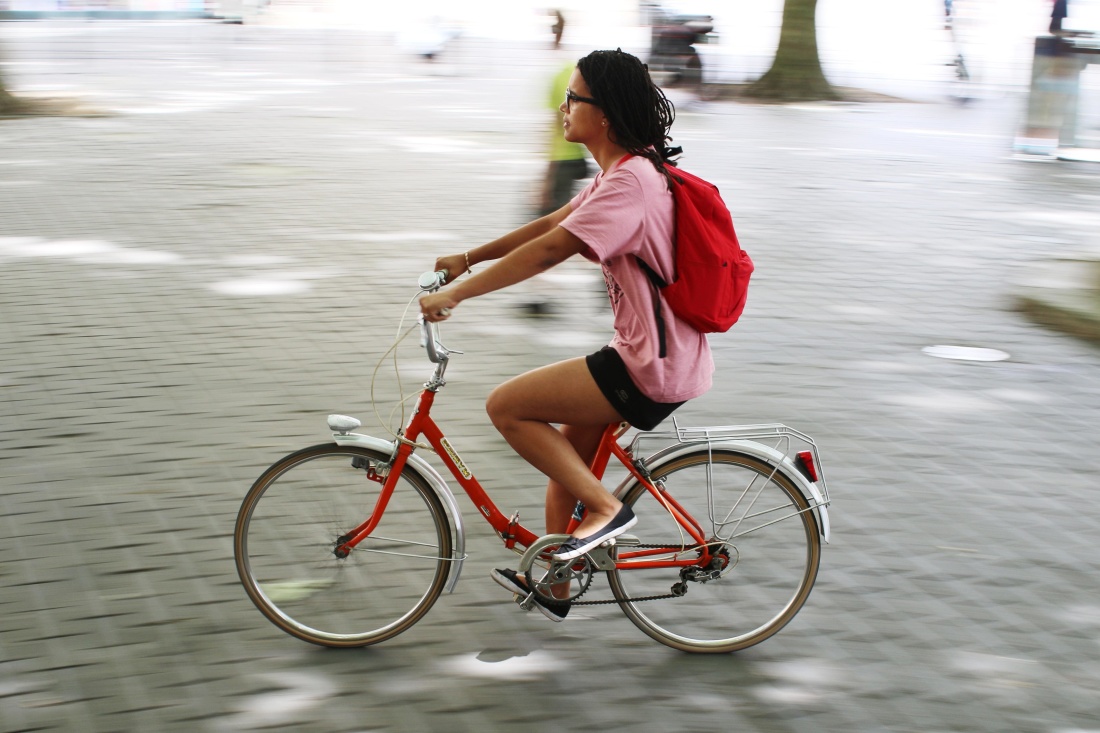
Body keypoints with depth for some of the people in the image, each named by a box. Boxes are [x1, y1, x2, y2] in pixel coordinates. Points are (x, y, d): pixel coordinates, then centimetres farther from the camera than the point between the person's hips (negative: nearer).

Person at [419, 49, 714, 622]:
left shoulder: (630, 180, -20)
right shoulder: (623, 172, 12)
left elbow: (549, 250, -24)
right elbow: (549, 225, 18)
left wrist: (455, 294, -21)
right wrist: (467, 258, 15)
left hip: (652, 370, -10)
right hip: (663, 355, 10)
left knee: (506, 405, -9)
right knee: (566, 456, 20)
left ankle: (606, 508, -1)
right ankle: (551, 586, 34)